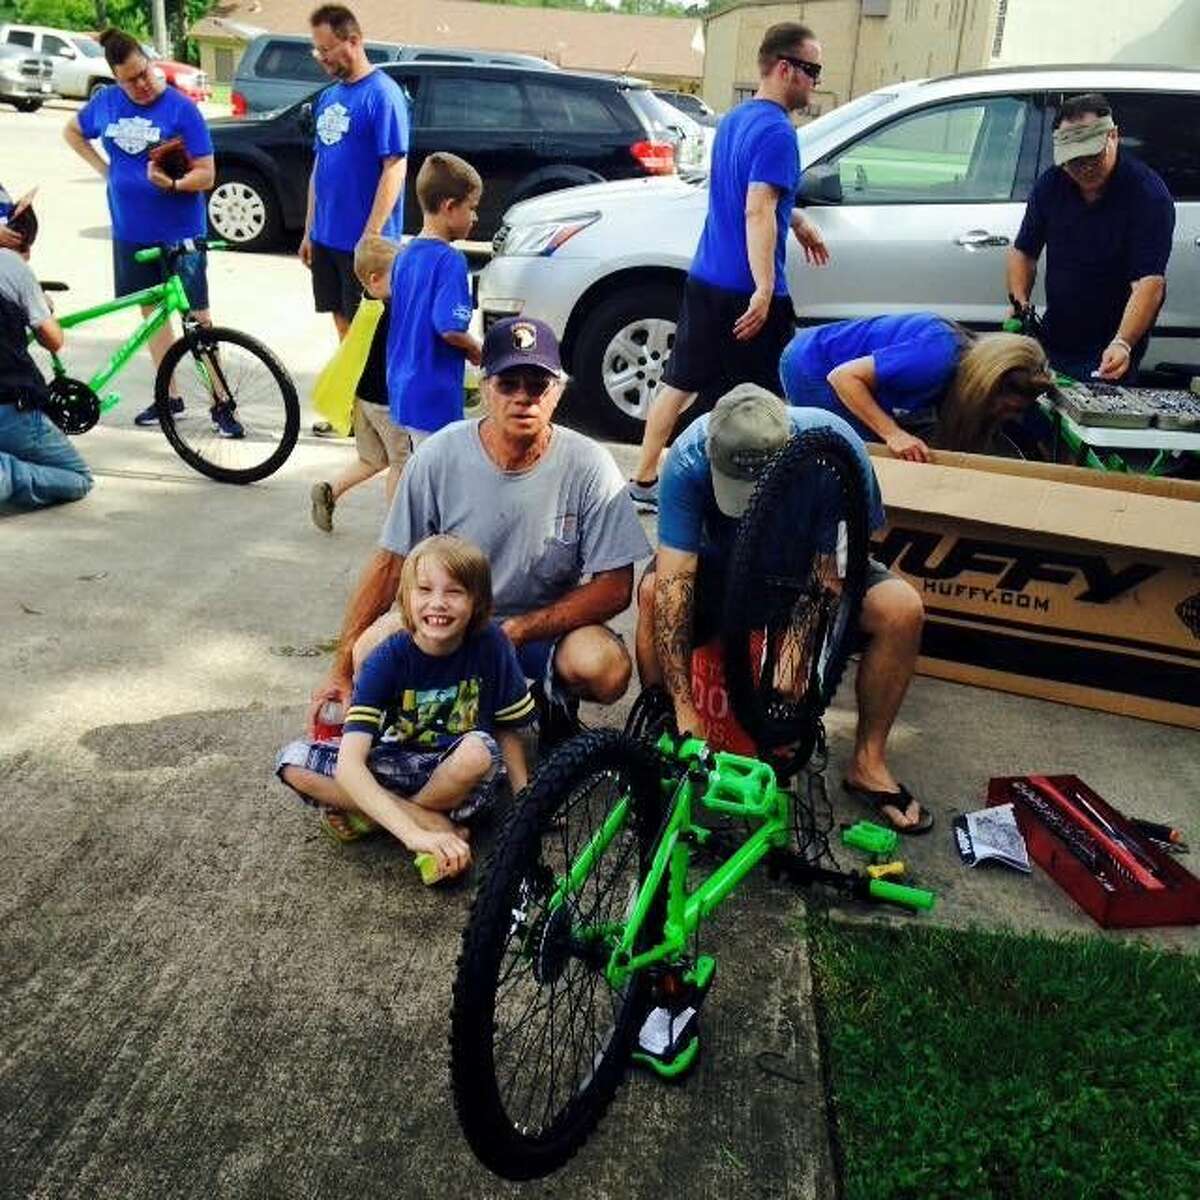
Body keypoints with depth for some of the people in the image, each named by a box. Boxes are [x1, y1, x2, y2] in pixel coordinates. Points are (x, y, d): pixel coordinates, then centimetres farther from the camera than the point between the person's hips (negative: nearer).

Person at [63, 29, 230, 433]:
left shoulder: (182, 109, -11)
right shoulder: (105, 102, 3)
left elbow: (206, 174, -12)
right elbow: (72, 131, 22)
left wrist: (172, 183, -31)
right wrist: (103, 169, 7)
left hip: (180, 232, -5)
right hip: (130, 232, 5)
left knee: (197, 316, -4)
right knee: (152, 311, 12)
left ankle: (221, 403, 2)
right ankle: (169, 396, 23)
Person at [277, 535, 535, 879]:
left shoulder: (491, 646, -16)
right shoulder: (386, 660, -19)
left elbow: (507, 731, -2)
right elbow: (349, 765, -30)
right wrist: (414, 833, -42)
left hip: (460, 771, -1)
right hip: (396, 766, 1)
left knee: (478, 749, -36)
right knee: (294, 762, -21)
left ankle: (368, 819, -12)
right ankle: (434, 822, -18)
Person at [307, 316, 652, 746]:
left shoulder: (589, 466, -13)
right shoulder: (439, 455, -12)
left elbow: (615, 588, -13)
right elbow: (390, 564, -8)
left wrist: (515, 630, -23)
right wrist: (341, 671, -12)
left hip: (549, 627, 0)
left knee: (605, 668, -32)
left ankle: (550, 697, 6)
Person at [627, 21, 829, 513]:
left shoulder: (734, 119, 14)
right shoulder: (776, 131, -16)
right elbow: (757, 213, -26)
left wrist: (799, 223, 37)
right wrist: (764, 291, -30)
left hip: (704, 278, 9)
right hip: (746, 290, -9)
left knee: (680, 381, 13)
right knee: (763, 399, 5)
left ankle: (643, 483, 19)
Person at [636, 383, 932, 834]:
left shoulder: (835, 443, -31)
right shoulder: (688, 459, -32)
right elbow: (674, 581, -34)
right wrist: (684, 708, -39)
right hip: (722, 564, 0)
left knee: (902, 608, -26)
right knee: (654, 591, -32)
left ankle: (867, 762, -8)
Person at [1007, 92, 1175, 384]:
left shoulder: (1149, 195, -18)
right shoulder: (1051, 184, -2)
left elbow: (1149, 282, -27)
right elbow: (1024, 252, 8)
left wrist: (1123, 344, -43)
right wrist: (1019, 302, -12)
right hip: (1052, 340, 5)